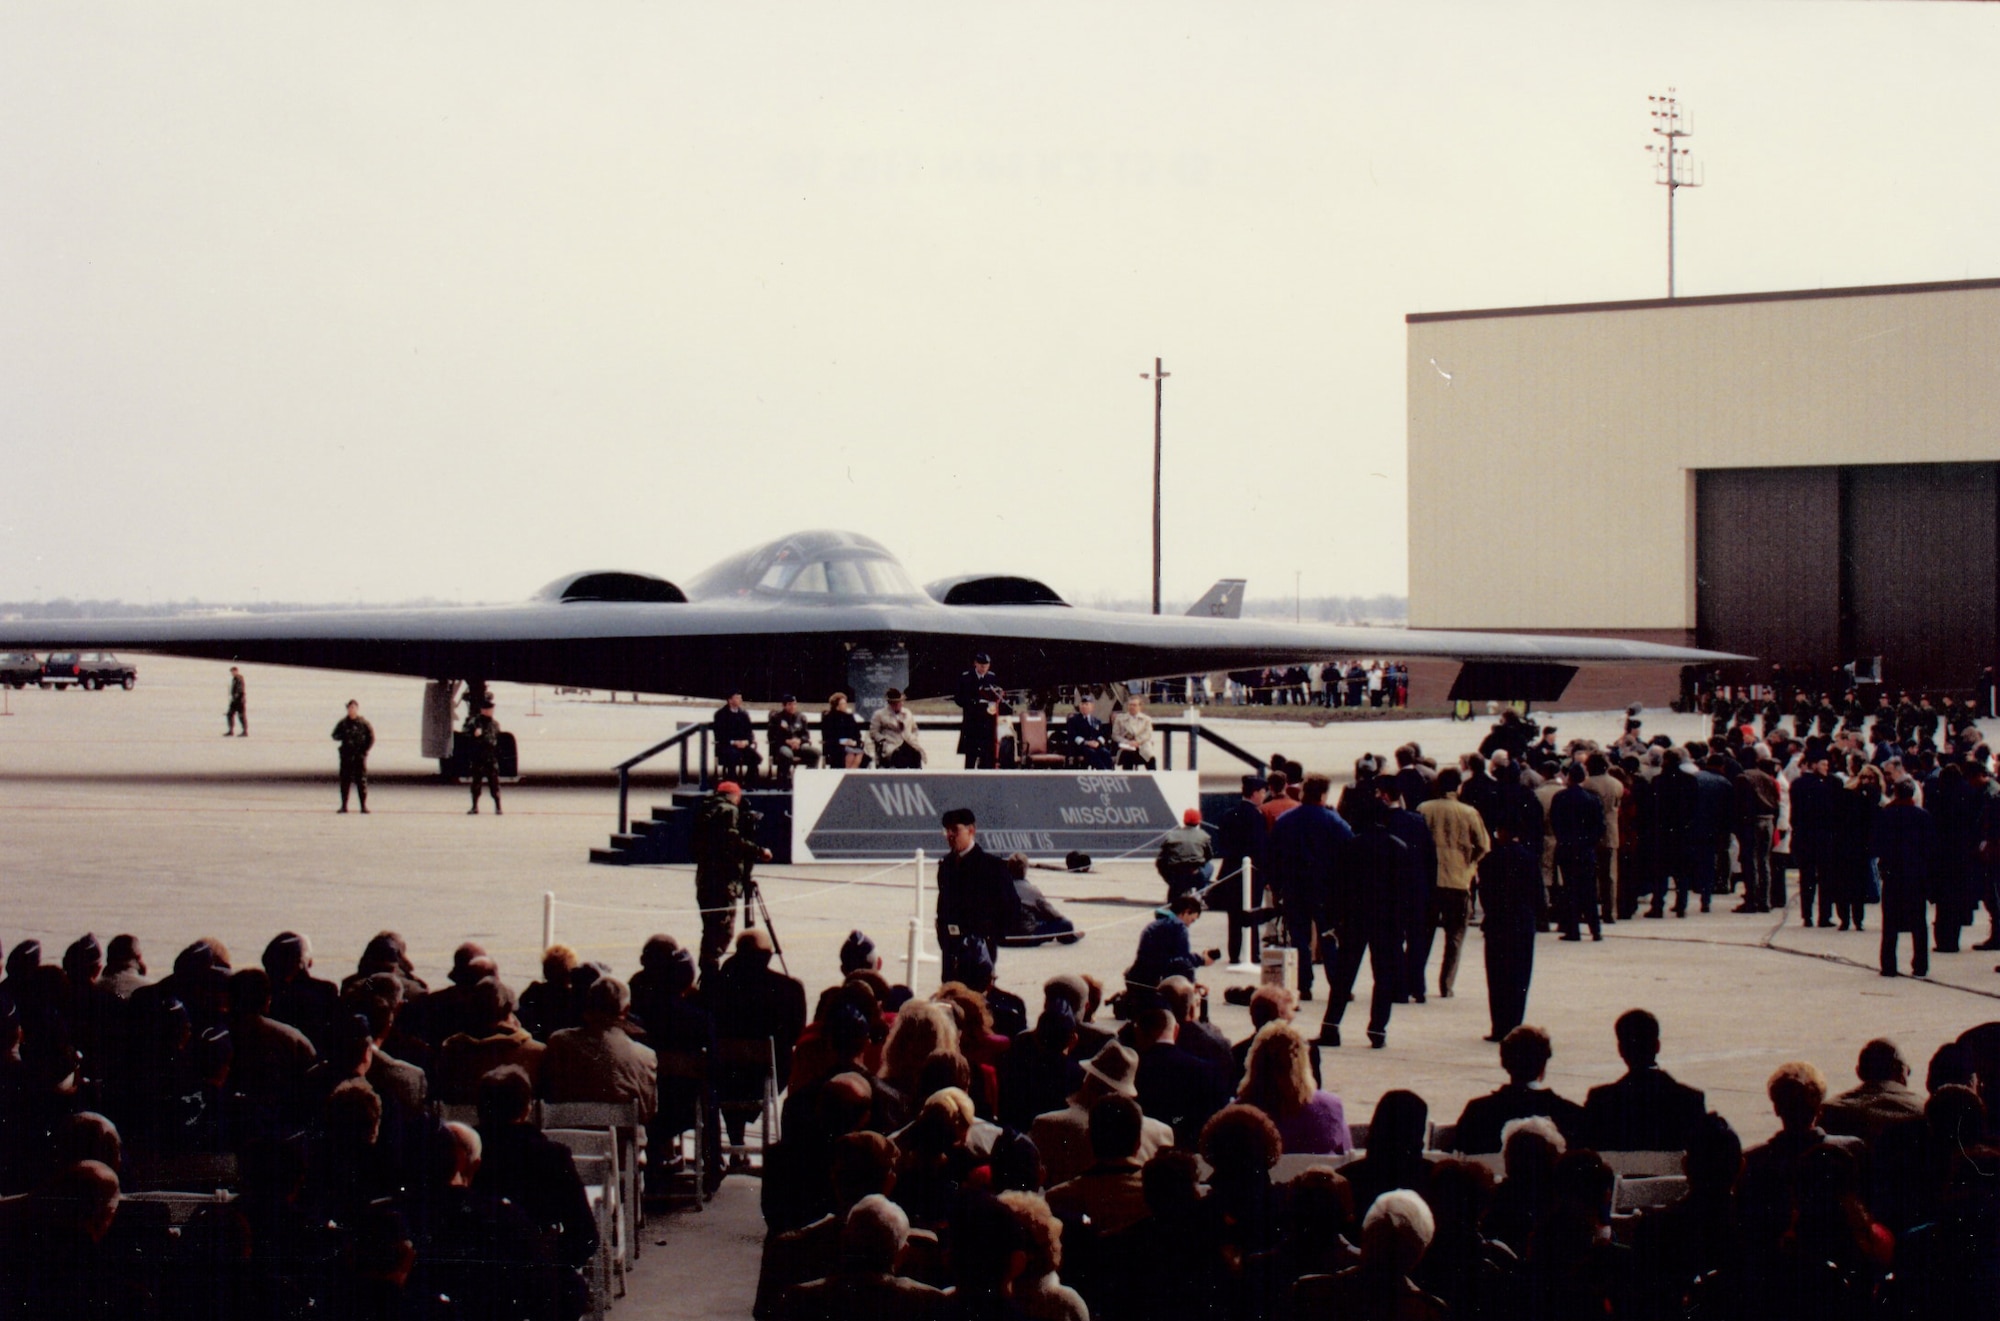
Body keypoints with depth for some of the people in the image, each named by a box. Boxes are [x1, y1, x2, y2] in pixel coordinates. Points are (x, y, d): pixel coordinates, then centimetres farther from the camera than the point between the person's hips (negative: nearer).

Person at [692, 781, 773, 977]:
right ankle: (711, 970, -19)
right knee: (724, 929, -11)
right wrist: (760, 852, -9)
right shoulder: (729, 811, -5)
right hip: (723, 880, -9)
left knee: (711, 929, 14)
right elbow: (733, 842, -16)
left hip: (704, 879, 9)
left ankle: (706, 972, 14)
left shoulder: (705, 810, 18)